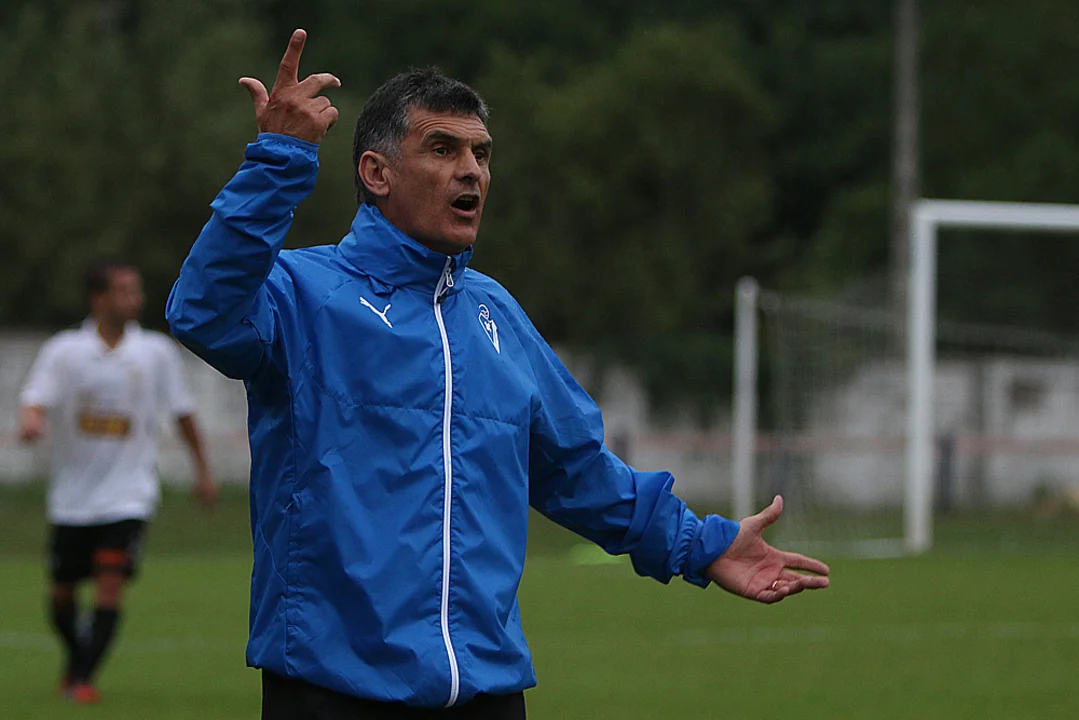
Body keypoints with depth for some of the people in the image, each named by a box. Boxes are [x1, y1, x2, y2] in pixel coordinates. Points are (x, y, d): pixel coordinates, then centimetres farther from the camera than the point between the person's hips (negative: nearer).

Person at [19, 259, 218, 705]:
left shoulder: (157, 351, 0)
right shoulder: (63, 351, -4)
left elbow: (181, 411, 11)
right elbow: (36, 397, -15)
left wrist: (203, 470, 16)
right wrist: (30, 421, -39)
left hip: (128, 495, -1)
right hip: (72, 496, 1)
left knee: (110, 584, -16)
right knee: (62, 592, 8)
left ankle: (84, 680, -10)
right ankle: (75, 657, 36)